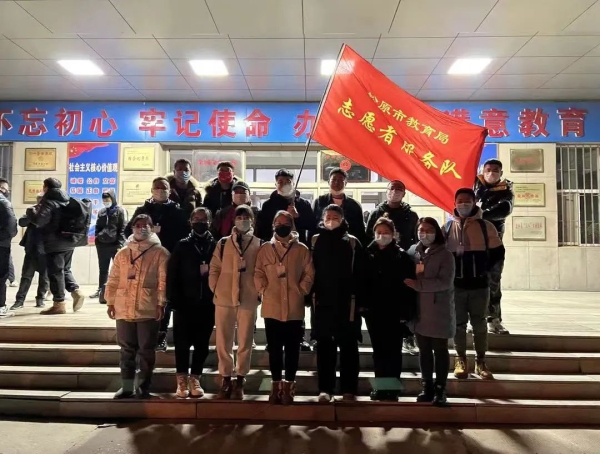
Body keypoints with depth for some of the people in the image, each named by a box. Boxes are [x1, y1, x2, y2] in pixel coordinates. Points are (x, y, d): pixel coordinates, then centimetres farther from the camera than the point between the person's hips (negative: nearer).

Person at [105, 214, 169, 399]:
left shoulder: (160, 252, 0)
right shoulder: (122, 253, 13)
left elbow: (163, 280, -5)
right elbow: (113, 280, 13)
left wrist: (161, 303, -11)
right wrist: (110, 302, 7)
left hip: (148, 309, -4)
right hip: (124, 308, 4)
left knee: (146, 350, 4)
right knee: (127, 349, 11)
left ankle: (143, 386, 14)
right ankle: (127, 386, 20)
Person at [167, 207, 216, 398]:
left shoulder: (216, 246, 5)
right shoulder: (182, 246, 4)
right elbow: (172, 275, 0)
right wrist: (174, 300, -8)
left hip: (207, 305, 1)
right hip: (184, 304, 0)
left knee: (202, 344, 7)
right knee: (182, 343, 4)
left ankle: (195, 379, 20)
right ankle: (182, 379, 17)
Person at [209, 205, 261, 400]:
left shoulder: (259, 245, 5)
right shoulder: (223, 243, 8)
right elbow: (214, 269, 8)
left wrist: (258, 292, -3)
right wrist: (215, 290, 0)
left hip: (248, 300, -1)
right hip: (224, 299, 1)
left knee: (245, 342, 5)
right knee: (223, 342, 6)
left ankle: (239, 381, 16)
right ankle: (226, 379, 19)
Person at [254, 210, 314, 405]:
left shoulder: (302, 249, 3)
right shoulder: (265, 249, 6)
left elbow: (309, 274, 3)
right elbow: (258, 273, 5)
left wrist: (300, 291, -5)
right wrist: (264, 291, -5)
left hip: (294, 308, -1)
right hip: (272, 308, 1)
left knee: (292, 348, 7)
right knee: (274, 348, 9)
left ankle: (288, 385, 19)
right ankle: (276, 385, 21)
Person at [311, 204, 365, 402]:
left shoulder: (352, 242, 2)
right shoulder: (315, 241, 5)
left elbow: (360, 273, 0)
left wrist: (360, 300, -5)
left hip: (347, 301, -1)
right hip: (323, 301, 1)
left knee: (348, 345, 6)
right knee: (324, 345, 6)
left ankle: (349, 389, 16)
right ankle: (325, 388, 16)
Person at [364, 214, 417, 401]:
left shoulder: (402, 256, -2)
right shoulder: (368, 255, 4)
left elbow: (408, 285, -6)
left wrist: (407, 312, -11)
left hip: (395, 311, -2)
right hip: (373, 310, 3)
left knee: (393, 349, 4)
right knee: (378, 349, 10)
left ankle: (392, 386, 13)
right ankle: (380, 386, 20)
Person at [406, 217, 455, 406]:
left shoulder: (445, 254, -6)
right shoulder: (412, 252, 6)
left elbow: (445, 282, -16)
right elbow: (407, 278, 11)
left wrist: (418, 284, -21)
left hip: (439, 310, -4)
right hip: (419, 310, 4)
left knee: (440, 350, 5)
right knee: (424, 350, 11)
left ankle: (440, 390, 14)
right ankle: (427, 387, 21)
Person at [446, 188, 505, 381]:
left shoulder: (485, 226, 1)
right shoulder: (448, 227, 2)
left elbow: (498, 252, 6)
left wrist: (483, 269, 0)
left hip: (479, 284, 0)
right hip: (455, 285, 0)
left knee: (479, 324, 8)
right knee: (459, 324, 8)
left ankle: (481, 361, 21)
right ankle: (461, 360, 21)